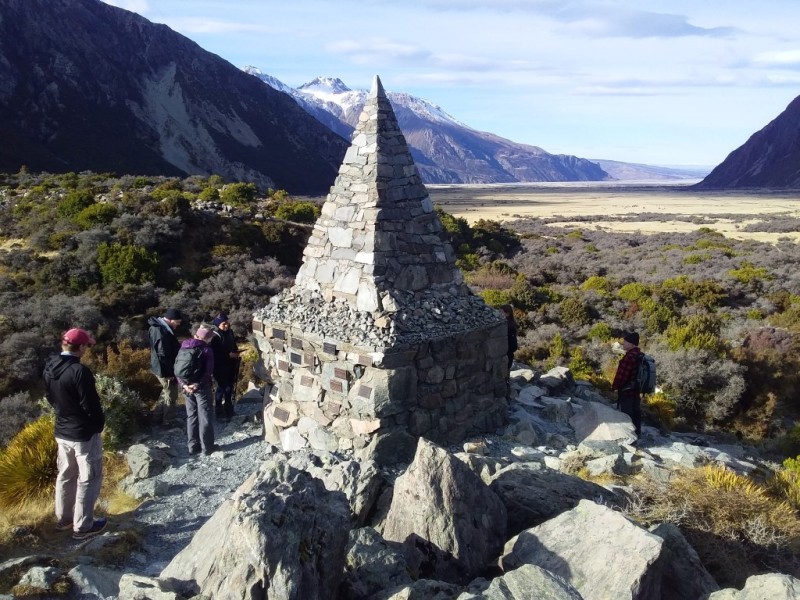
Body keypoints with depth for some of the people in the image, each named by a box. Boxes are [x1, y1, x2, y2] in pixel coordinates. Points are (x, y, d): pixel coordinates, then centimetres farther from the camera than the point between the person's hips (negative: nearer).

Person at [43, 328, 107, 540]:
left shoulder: (50, 367, 0)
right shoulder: (80, 371, -26)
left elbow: (50, 397, 12)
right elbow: (91, 405, -21)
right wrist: (99, 424, -4)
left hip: (62, 431, 8)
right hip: (84, 433, -8)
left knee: (65, 475, 22)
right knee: (88, 479, 5)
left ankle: (63, 519, 35)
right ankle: (82, 526, 13)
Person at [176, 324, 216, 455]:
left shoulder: (184, 346, 4)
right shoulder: (206, 349, -11)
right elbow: (208, 371, -21)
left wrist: (183, 384, -7)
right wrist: (197, 385, -18)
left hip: (187, 386, 5)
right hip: (202, 387, -5)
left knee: (191, 416, 14)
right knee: (205, 417, 4)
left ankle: (193, 446, 18)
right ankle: (207, 447, 10)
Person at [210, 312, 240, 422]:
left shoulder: (230, 332, 4)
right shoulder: (215, 336, -18)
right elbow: (214, 354, -22)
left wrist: (236, 353, 1)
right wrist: (228, 355, -22)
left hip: (231, 365, 7)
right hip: (220, 367, -7)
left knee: (230, 387, 15)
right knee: (221, 387, -1)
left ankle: (228, 409, 30)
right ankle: (220, 412, 10)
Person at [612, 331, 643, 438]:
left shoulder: (629, 357, -24)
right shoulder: (641, 356, 8)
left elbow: (622, 375, -21)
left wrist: (615, 386, -7)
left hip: (626, 392, -10)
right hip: (636, 392, 10)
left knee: (627, 416, -3)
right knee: (636, 414, 17)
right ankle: (637, 435, 27)